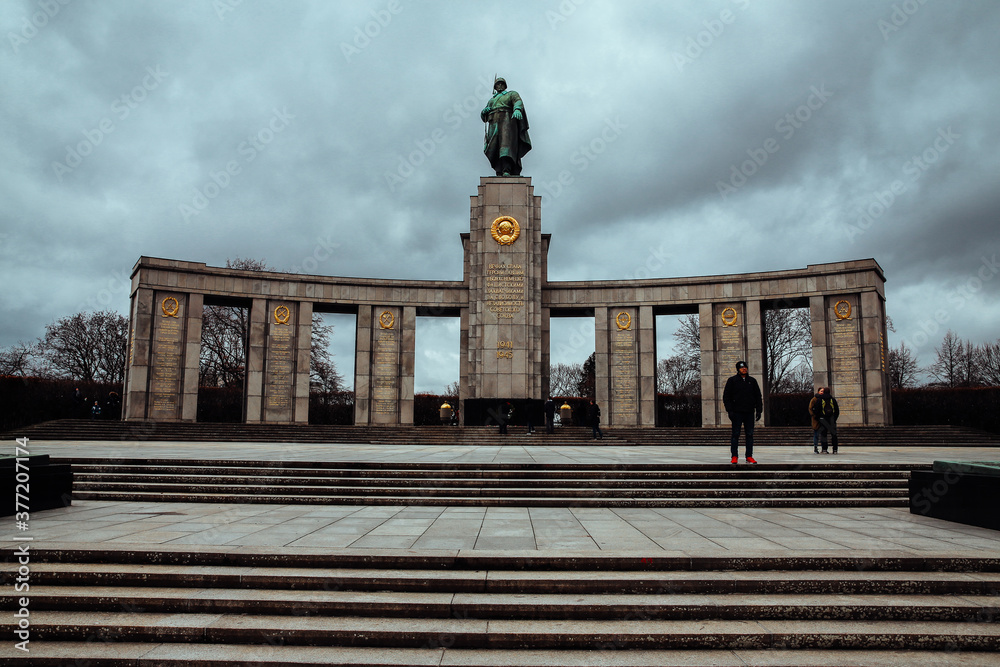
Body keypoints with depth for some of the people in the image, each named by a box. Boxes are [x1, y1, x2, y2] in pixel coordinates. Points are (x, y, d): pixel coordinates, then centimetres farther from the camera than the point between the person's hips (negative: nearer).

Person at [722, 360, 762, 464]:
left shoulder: (752, 381, 12)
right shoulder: (732, 381, 2)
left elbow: (758, 397, 15)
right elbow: (726, 397, 0)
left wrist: (759, 411, 7)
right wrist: (729, 410, -9)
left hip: (749, 413, 3)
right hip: (737, 412, -3)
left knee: (750, 434, 3)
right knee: (735, 434, -2)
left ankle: (749, 457, 9)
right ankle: (735, 457, 4)